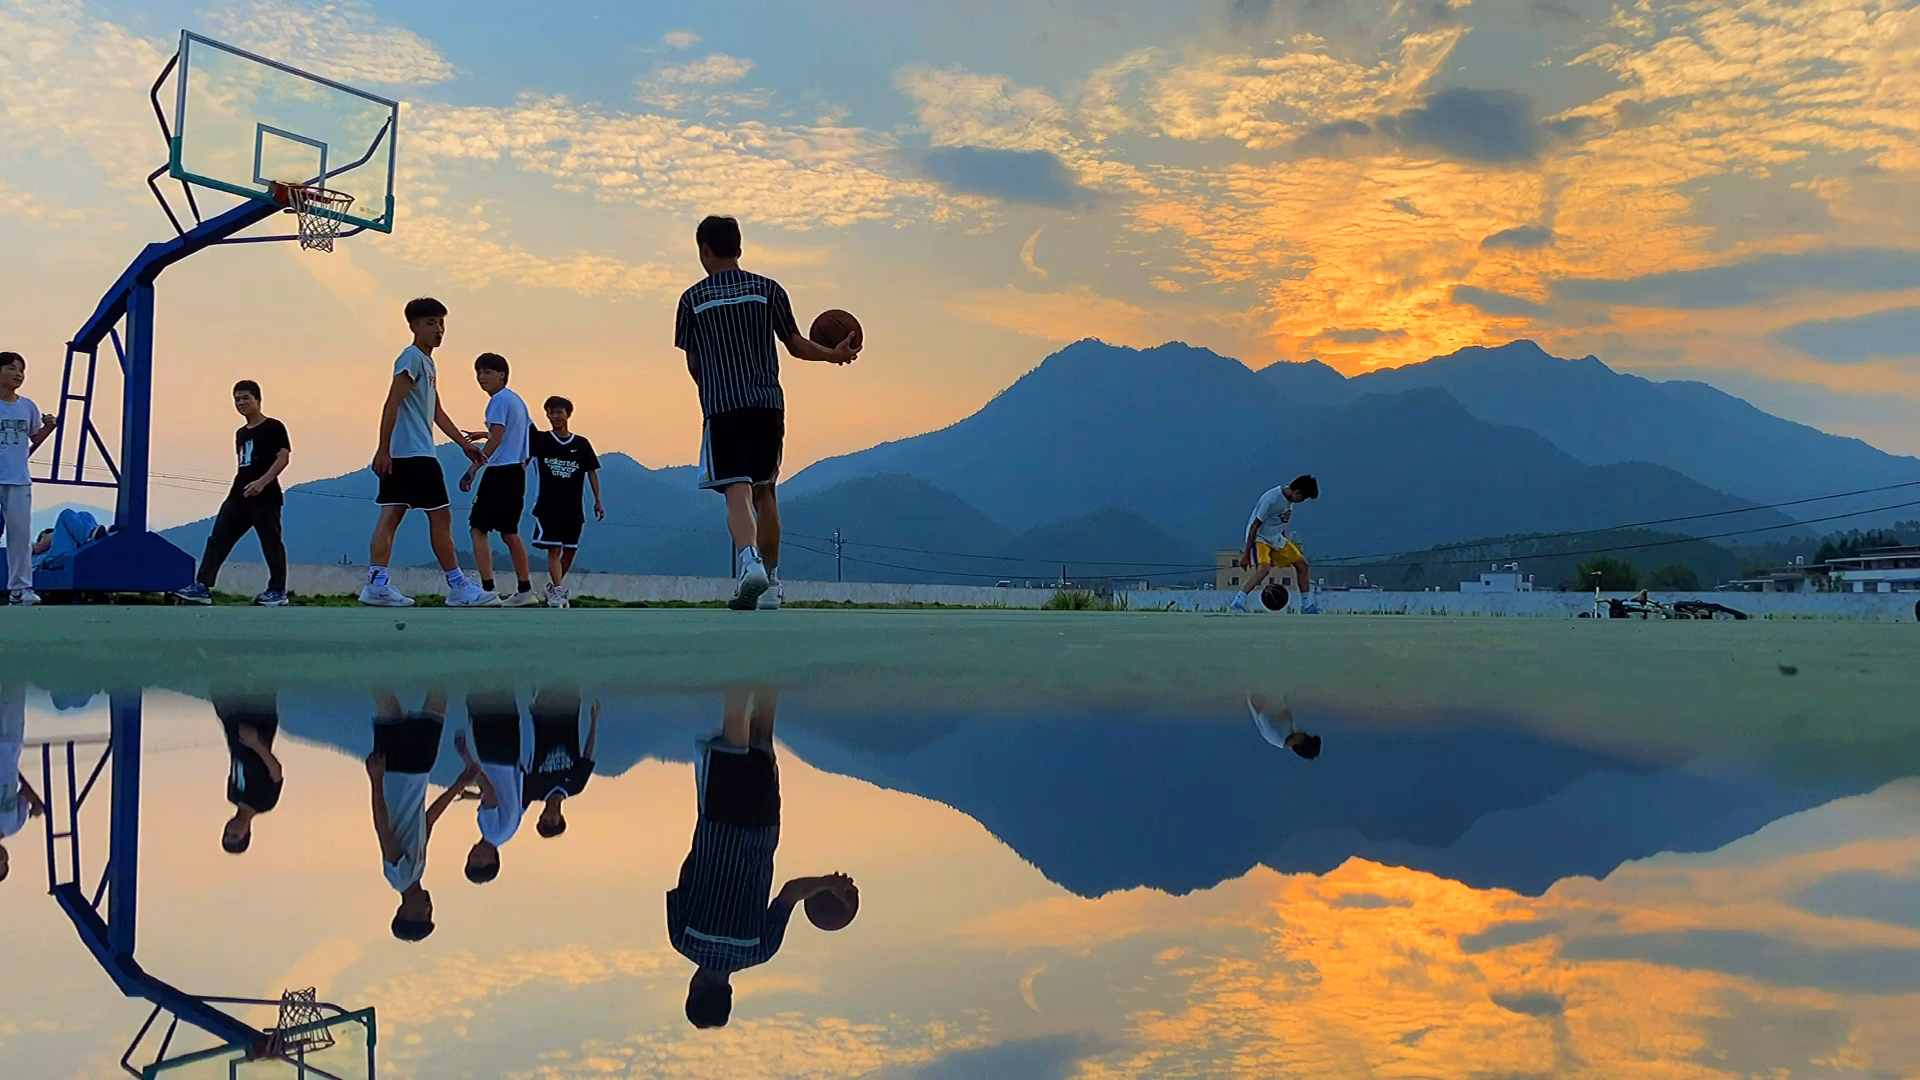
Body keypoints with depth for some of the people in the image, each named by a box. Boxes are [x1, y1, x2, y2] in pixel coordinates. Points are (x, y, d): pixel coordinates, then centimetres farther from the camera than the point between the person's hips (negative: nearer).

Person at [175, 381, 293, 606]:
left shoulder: (273, 427, -5)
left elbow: (284, 457, -15)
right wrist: (239, 488, 21)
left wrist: (262, 482, -24)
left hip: (265, 496, -8)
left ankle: (277, 591, 7)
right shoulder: (240, 433, 19)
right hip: (239, 496, 8)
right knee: (218, 538, 0)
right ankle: (202, 587, -3)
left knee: (270, 542, -2)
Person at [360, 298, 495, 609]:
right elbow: (392, 405, -17)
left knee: (391, 514, 2)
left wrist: (463, 443, 26)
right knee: (440, 516, -3)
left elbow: (437, 413, 26)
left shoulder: (426, 362, 19)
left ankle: (377, 584, -2)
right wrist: (383, 449, -22)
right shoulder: (411, 358, -10)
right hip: (416, 454, -9)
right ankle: (458, 588, 4)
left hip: (399, 456, 9)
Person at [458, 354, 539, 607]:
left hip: (500, 472, -9)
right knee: (509, 533, 15)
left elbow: (495, 441, -18)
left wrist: (472, 469, -20)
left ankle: (488, 589, -15)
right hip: (517, 472, 9)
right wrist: (486, 434, 32)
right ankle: (525, 592, 17)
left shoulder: (499, 400, -10)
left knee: (478, 529, -7)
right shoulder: (516, 400, 16)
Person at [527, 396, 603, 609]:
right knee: (553, 550, -8)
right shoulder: (540, 440, 1)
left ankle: (554, 587, 28)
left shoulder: (582, 444, 4)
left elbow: (592, 472, 7)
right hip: (548, 507, -2)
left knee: (570, 550, 9)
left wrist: (597, 501, 2)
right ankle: (557, 592, -10)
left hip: (573, 509, 2)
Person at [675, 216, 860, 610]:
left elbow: (693, 363, 9)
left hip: (721, 408, -2)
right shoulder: (768, 289, 7)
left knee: (737, 493, -10)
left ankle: (750, 560, -37)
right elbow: (795, 345, 6)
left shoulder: (692, 299, 5)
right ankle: (771, 583, 20)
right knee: (765, 492, 15)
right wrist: (835, 354, 20)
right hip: (768, 403, 2)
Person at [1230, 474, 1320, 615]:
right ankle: (1237, 602, -29)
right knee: (1264, 568, -33)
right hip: (1259, 538, -9)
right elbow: (1254, 526, -23)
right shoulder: (1272, 499, -27)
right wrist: (1246, 554, -21)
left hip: (1276, 539, 9)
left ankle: (1308, 605, 23)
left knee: (1301, 564, 11)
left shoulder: (1288, 497, -1)